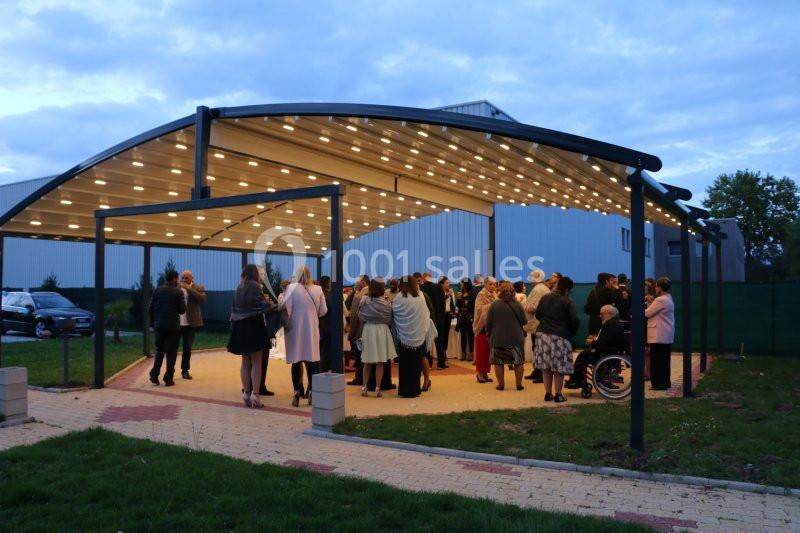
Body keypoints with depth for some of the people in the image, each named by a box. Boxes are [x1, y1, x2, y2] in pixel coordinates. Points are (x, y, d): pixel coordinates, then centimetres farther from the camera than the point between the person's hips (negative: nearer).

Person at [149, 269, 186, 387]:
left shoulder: (157, 291, 3)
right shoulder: (178, 292, -8)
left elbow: (150, 309, 4)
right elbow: (182, 310, -7)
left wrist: (152, 324, 13)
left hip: (159, 325, 4)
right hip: (173, 326, -3)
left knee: (159, 351, 17)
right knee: (171, 352, 4)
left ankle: (154, 376, 10)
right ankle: (168, 379, 4)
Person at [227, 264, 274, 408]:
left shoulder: (239, 288, 13)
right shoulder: (254, 286, -9)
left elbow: (234, 309, 14)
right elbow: (261, 303, -20)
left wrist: (233, 324, 18)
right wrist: (275, 306, -8)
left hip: (240, 327, 7)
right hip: (254, 325, -7)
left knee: (245, 362, 12)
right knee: (256, 362, -2)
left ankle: (246, 393, 12)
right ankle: (255, 393, -6)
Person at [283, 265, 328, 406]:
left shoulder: (291, 288, -10)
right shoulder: (317, 290, -1)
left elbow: (286, 308, -13)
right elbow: (323, 311, 2)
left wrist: (286, 324, 0)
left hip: (295, 330, -2)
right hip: (312, 330, 2)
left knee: (296, 362, 4)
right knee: (312, 361, 9)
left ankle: (297, 392, 2)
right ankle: (311, 392, 7)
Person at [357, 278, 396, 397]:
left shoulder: (365, 300, -6)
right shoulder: (386, 302, -9)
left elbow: (360, 316, 2)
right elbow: (389, 319, -1)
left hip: (368, 330, 2)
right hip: (382, 330, -1)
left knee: (367, 362, 12)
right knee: (380, 362, 5)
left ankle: (364, 387, 13)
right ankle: (377, 388, 5)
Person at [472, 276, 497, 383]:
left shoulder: (494, 295, 13)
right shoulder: (481, 295, -6)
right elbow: (479, 308, -17)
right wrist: (491, 305, -22)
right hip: (482, 325, -6)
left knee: (489, 350, 7)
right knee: (481, 350, -3)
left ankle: (485, 373, 13)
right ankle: (479, 373, 3)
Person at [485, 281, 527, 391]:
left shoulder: (494, 305, -8)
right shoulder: (517, 305, -7)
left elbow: (488, 322, -5)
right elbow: (524, 321, -2)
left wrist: (489, 334, 10)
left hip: (498, 338, 0)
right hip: (516, 338, 0)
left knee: (498, 362, 11)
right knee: (518, 362, 12)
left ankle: (501, 384, 14)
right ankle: (519, 384, 15)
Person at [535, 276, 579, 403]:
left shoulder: (544, 298, 5)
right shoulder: (567, 302, -9)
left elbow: (537, 315, 13)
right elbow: (575, 320, -13)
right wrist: (572, 332, 6)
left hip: (543, 334, 5)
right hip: (560, 336, -5)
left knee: (546, 366, 10)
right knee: (559, 367, 4)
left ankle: (548, 393, 16)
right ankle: (558, 395, 9)